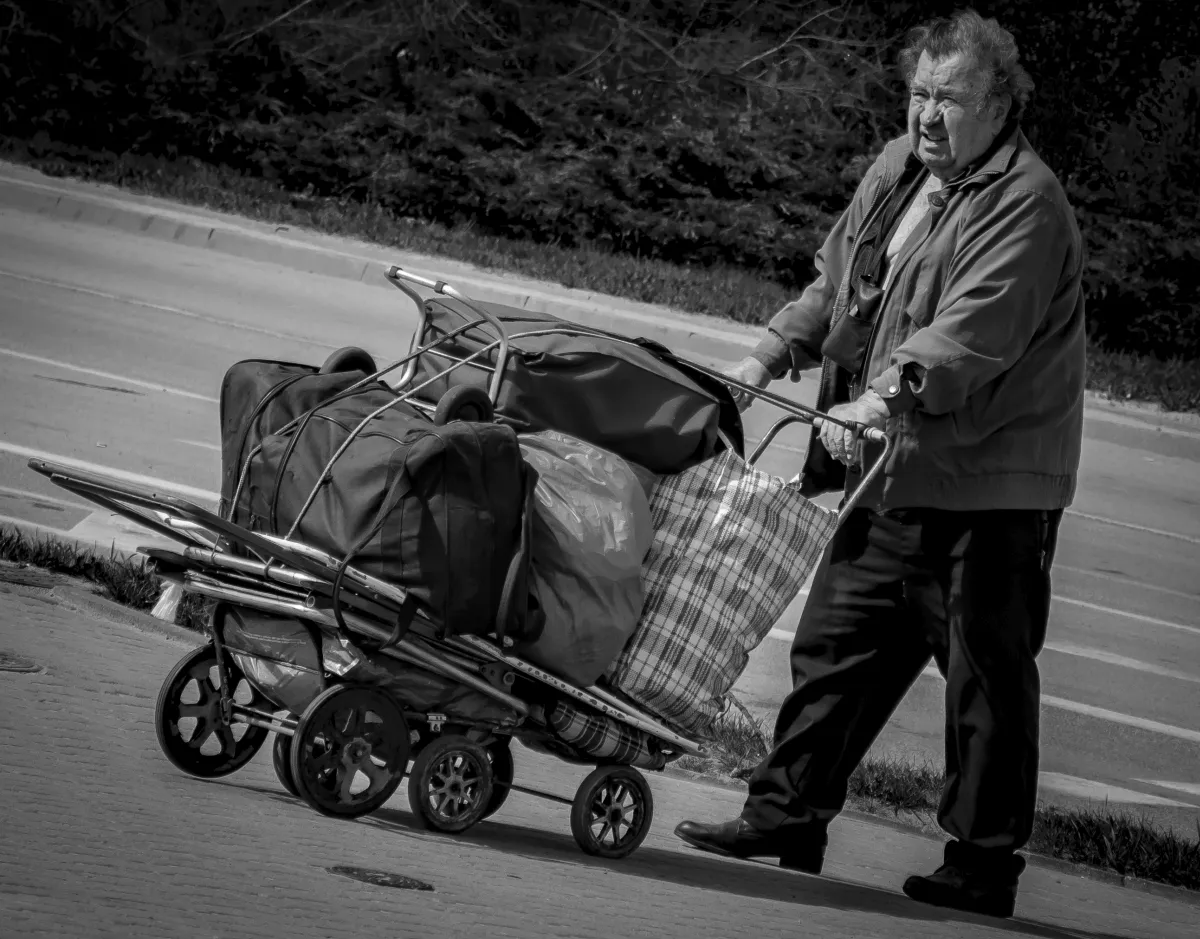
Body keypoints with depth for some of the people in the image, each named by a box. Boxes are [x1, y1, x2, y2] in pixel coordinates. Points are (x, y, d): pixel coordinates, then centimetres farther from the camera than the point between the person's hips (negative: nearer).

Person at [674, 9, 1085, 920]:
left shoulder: (1026, 204, -15)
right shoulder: (898, 170, 12)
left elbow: (972, 333, -27)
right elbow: (837, 283, 21)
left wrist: (886, 396, -36)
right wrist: (771, 356, 8)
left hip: (989, 488, -8)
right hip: (893, 472, 8)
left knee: (986, 675, -1)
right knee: (838, 644, 11)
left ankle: (984, 864, 7)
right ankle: (787, 815, 20)